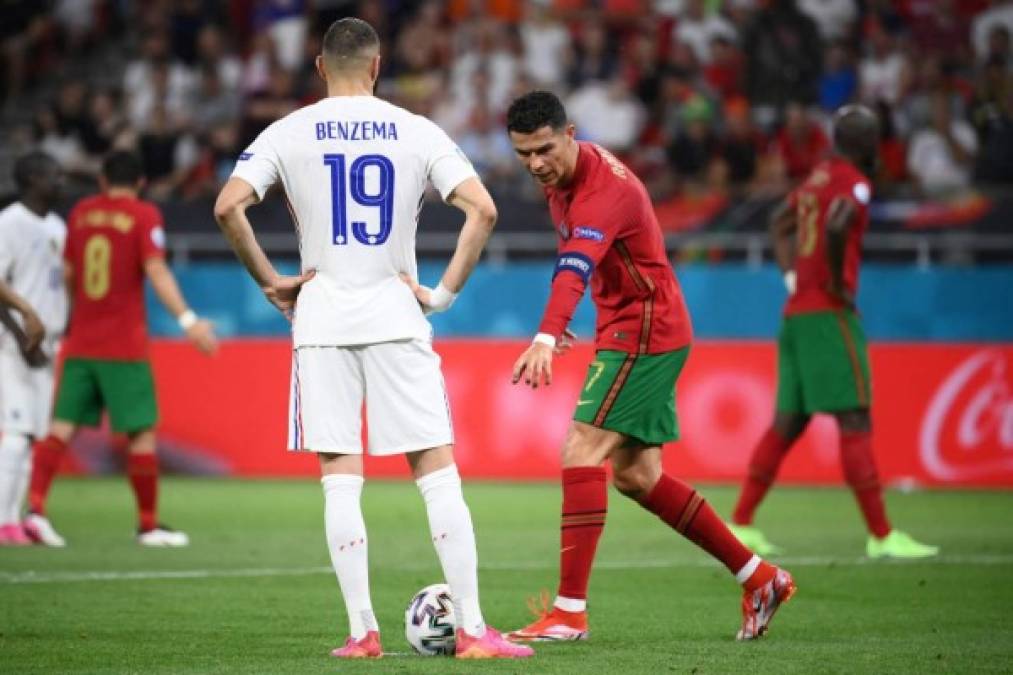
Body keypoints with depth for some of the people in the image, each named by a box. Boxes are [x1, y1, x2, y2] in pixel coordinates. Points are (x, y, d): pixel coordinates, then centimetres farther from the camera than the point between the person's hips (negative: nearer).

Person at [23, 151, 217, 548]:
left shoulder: (80, 213, 10)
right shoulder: (144, 216, -3)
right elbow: (156, 271, -15)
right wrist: (188, 320, -20)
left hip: (79, 345, 5)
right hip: (125, 347, -4)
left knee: (62, 426, 3)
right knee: (142, 432, 3)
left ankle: (35, 508, -11)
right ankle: (148, 525, 6)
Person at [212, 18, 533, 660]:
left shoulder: (290, 133, 2)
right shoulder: (417, 132, 1)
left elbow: (228, 207, -9)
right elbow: (482, 209, -9)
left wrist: (269, 281, 2)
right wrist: (445, 292, -2)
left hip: (321, 318, 0)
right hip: (395, 316, 0)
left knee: (340, 480, 4)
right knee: (438, 473, 2)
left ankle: (362, 631, 1)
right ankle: (472, 628, -3)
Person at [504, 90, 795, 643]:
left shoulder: (605, 189, -26)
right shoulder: (560, 179, 5)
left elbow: (577, 265, -43)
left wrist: (546, 337, -58)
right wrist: (558, 322, 14)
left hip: (644, 333, -10)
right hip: (629, 330, 10)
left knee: (581, 452, -17)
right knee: (636, 476, 11)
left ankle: (570, 612, -18)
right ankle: (759, 578, 19)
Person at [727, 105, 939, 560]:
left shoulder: (818, 177, 16)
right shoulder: (854, 184, -10)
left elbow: (779, 223, 31)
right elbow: (836, 228, -29)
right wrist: (838, 283, -16)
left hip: (795, 314, 9)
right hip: (828, 317, -9)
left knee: (788, 424, 12)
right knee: (855, 424, -7)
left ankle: (740, 524, 14)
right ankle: (881, 536, -7)